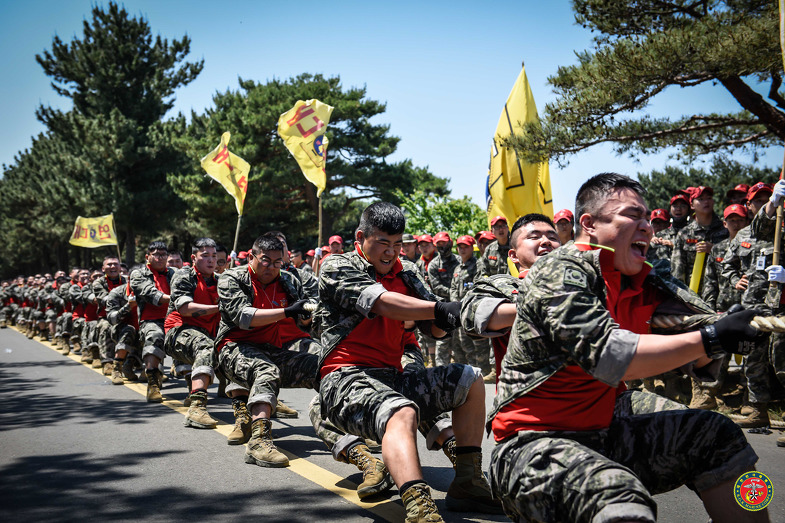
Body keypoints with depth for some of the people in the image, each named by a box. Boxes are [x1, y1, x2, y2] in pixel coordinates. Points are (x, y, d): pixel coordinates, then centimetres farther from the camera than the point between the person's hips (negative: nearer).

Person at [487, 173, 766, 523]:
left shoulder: (641, 281, 8)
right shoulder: (559, 273, -17)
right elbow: (607, 355, -30)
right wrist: (708, 340, -28)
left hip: (603, 429, 9)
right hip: (534, 441, -9)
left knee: (718, 436, 7)